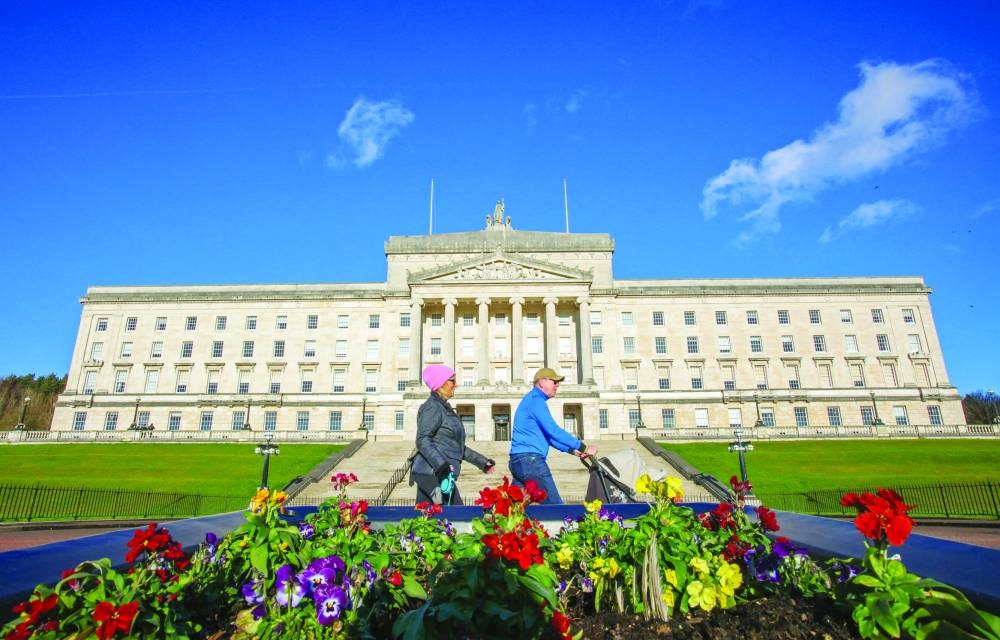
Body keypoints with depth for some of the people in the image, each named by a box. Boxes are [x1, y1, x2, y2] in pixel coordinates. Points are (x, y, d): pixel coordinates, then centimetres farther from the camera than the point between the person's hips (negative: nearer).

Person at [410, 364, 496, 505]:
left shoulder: (445, 408, 21)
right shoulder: (432, 407, -9)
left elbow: (456, 446, 26)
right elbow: (422, 440, -20)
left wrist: (482, 462, 25)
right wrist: (441, 465, -31)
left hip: (443, 476, 10)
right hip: (431, 474, -10)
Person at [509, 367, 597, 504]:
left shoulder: (531, 400, 22)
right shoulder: (536, 400, -10)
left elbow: (548, 436, 24)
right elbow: (554, 431, -18)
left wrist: (573, 450, 17)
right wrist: (583, 448, -13)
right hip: (531, 460, -10)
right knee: (555, 506, -8)